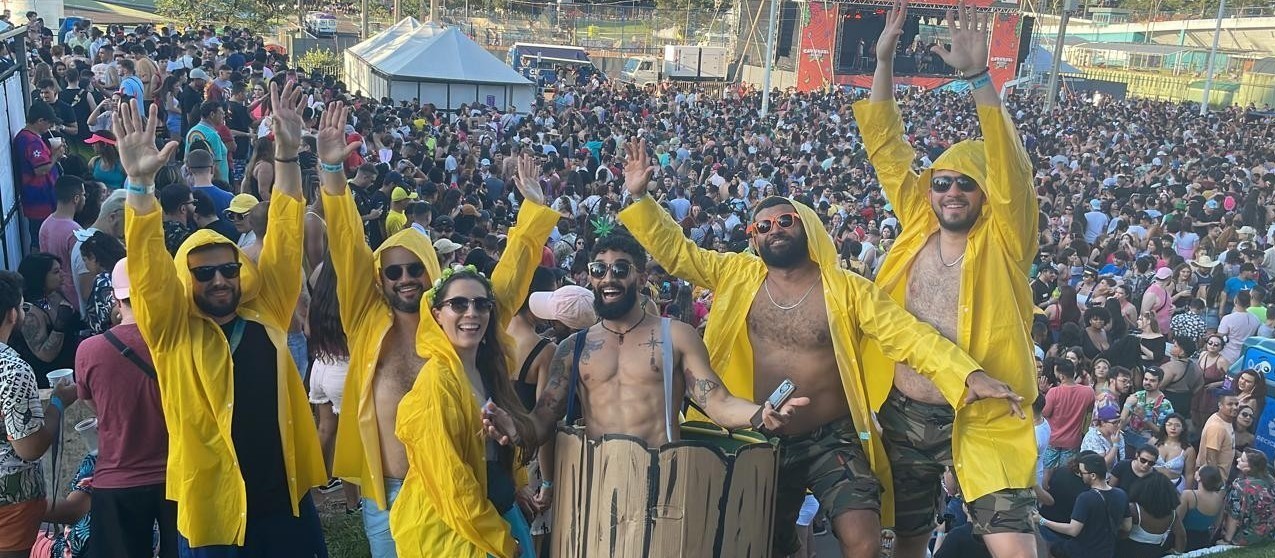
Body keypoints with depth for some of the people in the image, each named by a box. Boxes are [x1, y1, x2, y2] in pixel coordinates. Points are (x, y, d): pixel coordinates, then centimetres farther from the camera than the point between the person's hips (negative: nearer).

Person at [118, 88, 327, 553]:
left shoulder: (266, 313, 2)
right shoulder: (173, 330, -4)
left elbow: (284, 242, -3)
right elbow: (148, 267, -16)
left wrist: (287, 157, -11)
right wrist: (140, 182, -29)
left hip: (285, 499, 2)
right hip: (213, 509, -2)